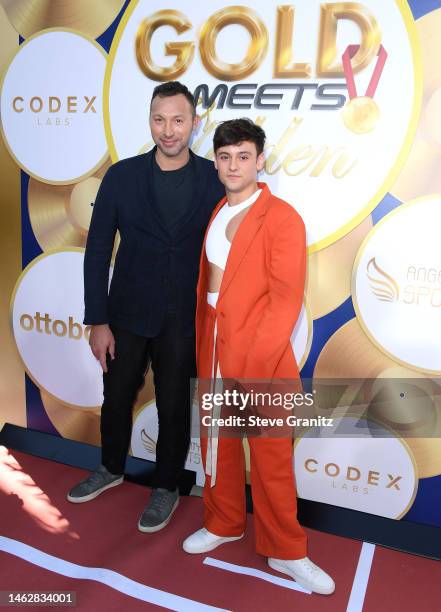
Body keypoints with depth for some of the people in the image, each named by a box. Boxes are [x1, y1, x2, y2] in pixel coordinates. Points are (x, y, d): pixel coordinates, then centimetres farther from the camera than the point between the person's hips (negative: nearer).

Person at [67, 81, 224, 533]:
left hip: (184, 319, -1)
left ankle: (166, 488, 37)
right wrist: (97, 321, -6)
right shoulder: (121, 176, -5)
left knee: (173, 406, 13)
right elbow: (97, 252, -4)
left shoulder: (214, 179, -6)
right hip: (128, 313, 2)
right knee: (117, 398, 18)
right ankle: (111, 469, 47)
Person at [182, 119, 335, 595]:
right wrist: (202, 347, 9)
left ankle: (285, 551, 28)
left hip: (260, 357, -6)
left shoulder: (282, 217, -10)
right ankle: (223, 524, 41)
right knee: (216, 443, 18)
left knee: (271, 458, 6)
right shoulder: (214, 214, 11)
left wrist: (255, 369, -18)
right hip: (212, 350, 6)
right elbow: (205, 283, 12)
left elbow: (286, 300, -15)